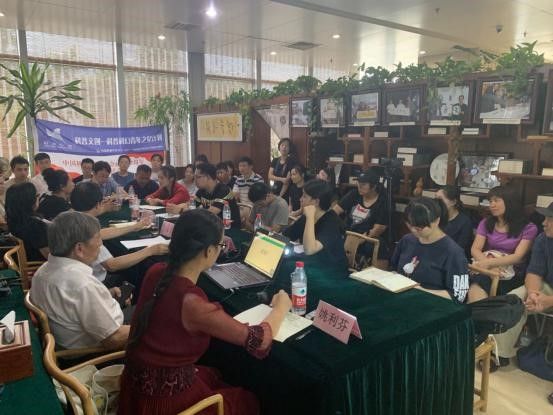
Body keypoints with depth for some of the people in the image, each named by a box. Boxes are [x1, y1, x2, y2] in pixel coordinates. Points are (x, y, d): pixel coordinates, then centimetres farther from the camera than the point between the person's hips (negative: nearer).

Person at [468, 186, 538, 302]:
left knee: (479, 283, -34)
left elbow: (518, 257, -8)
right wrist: (490, 266, -18)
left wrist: (489, 262, -24)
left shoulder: (528, 228, 4)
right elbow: (475, 249, 3)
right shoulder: (485, 223, 15)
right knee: (476, 285, -35)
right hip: (488, 270, 3)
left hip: (512, 274, -2)